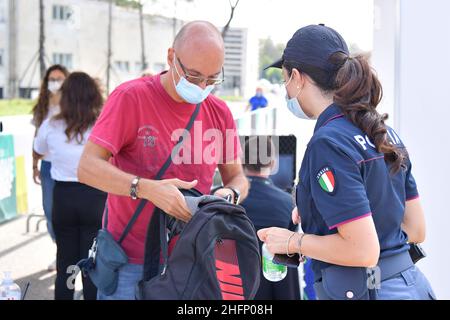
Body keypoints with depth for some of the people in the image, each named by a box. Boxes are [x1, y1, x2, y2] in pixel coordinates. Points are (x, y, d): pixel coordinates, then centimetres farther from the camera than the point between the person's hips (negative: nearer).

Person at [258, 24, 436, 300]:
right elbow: (416, 229, 11)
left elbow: (363, 250, -22)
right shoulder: (384, 132, 6)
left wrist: (293, 242, -9)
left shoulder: (329, 143, -18)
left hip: (363, 290, -8)